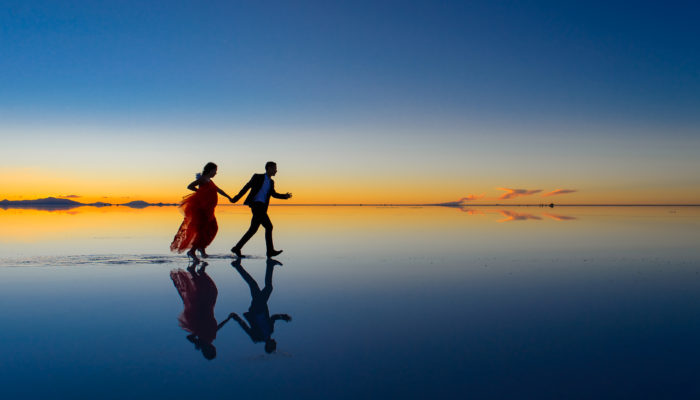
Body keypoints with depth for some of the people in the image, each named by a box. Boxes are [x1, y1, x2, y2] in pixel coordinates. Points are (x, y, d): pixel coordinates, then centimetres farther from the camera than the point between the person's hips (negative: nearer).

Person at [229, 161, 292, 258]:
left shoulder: (271, 182, 18)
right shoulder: (258, 177, -2)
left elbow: (273, 194, 26)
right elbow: (246, 187, 2)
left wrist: (285, 196, 9)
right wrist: (236, 198, 3)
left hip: (262, 208, 8)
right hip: (256, 205, -8)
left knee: (253, 230, 6)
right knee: (268, 226, -13)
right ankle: (270, 251, -8)